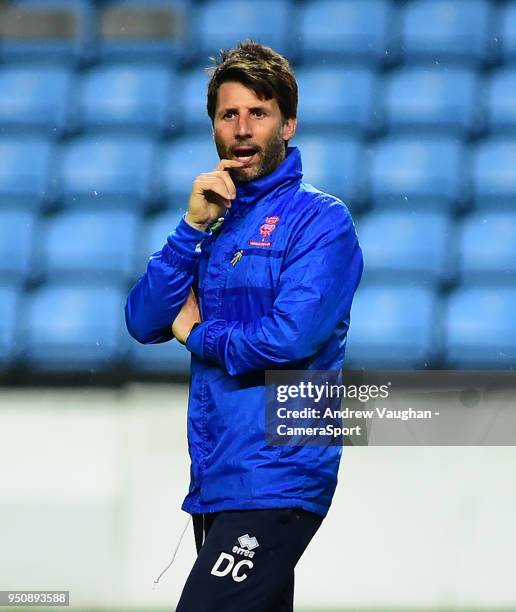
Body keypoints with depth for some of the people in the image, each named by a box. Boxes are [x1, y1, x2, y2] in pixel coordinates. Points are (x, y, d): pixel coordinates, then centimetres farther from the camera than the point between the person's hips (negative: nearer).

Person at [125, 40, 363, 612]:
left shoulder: (319, 219, -7)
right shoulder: (213, 218, 15)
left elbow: (289, 337, -20)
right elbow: (144, 323, 4)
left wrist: (199, 334, -3)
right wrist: (193, 227, -6)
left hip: (276, 483, -7)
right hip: (213, 480, 7)